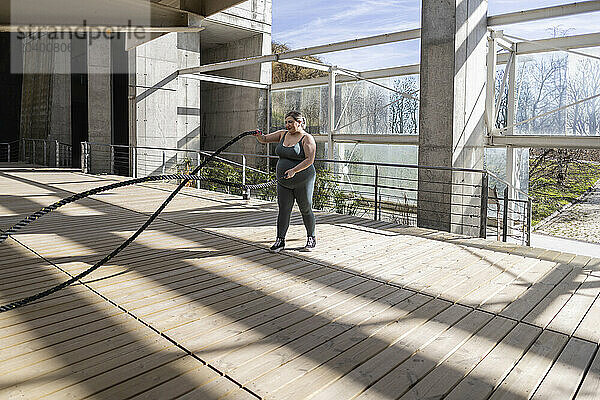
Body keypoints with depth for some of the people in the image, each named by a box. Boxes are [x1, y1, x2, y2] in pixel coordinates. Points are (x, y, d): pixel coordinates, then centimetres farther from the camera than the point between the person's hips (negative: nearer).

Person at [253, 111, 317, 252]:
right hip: (283, 181, 5)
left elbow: (310, 160, -18)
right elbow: (264, 139, 9)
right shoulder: (283, 134, 9)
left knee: (306, 210, 7)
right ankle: (280, 240, 7)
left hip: (302, 181, -5)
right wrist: (258, 135, -14)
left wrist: (294, 170, -28)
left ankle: (311, 239, 22)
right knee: (283, 210, 2)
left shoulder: (307, 138, -9)